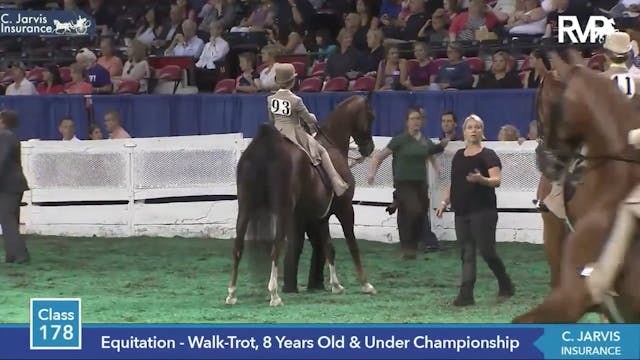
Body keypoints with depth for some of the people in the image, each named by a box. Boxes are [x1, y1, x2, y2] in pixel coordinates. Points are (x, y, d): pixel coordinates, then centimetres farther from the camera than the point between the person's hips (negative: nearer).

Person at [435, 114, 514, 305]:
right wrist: (445, 202, 11)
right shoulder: (458, 156, 15)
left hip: (483, 211, -6)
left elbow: (496, 181, -15)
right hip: (462, 211, 6)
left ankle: (506, 285, 16)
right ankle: (466, 295, 0)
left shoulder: (488, 155, -5)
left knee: (487, 251, -5)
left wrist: (481, 179, -34)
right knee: (466, 253, 2)